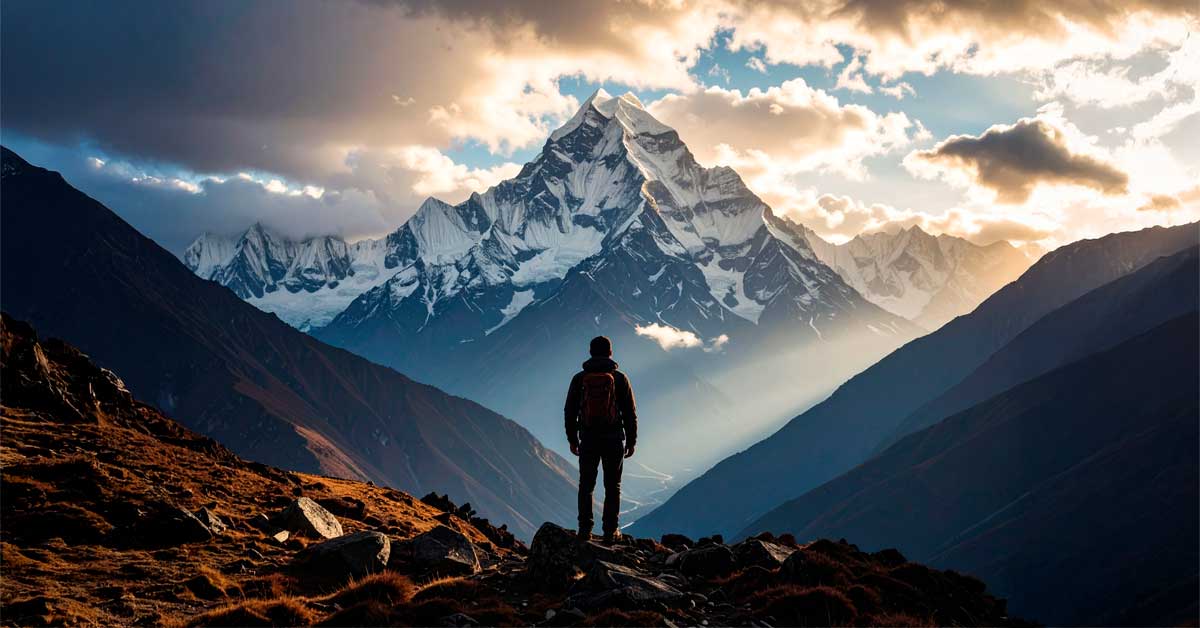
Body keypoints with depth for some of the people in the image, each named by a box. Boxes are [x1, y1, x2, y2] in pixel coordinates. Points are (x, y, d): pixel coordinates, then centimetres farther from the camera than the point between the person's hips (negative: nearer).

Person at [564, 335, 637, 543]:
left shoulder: (579, 378, 0)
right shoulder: (619, 378, -3)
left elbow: (570, 411, 4)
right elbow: (630, 413, -1)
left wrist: (572, 439, 14)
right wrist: (631, 441, 8)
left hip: (588, 440, 1)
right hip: (614, 440, -1)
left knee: (586, 485, 10)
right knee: (612, 486, 6)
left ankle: (585, 530, 7)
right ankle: (610, 531, 5)